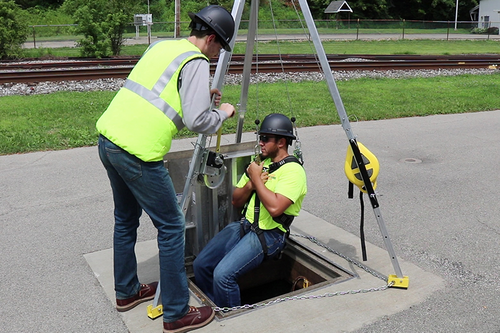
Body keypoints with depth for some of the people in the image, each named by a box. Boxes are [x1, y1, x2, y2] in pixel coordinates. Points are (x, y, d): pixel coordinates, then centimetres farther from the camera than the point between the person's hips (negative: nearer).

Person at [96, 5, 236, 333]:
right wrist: (223, 112, 5)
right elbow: (197, 121, -14)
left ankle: (127, 291, 39)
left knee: (126, 219, 23)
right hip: (137, 152, -9)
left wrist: (201, 94, 24)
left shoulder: (161, 45, 17)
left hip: (108, 137, 9)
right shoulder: (196, 62, -7)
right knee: (171, 226, 2)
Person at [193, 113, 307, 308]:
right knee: (200, 265, -4)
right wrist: (250, 184, -5)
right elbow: (236, 201, 16)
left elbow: (275, 208, -27)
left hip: (269, 235, -8)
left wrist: (256, 179, -15)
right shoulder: (260, 163, 15)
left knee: (223, 274, -25)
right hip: (244, 225, 8)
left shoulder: (293, 170, -11)